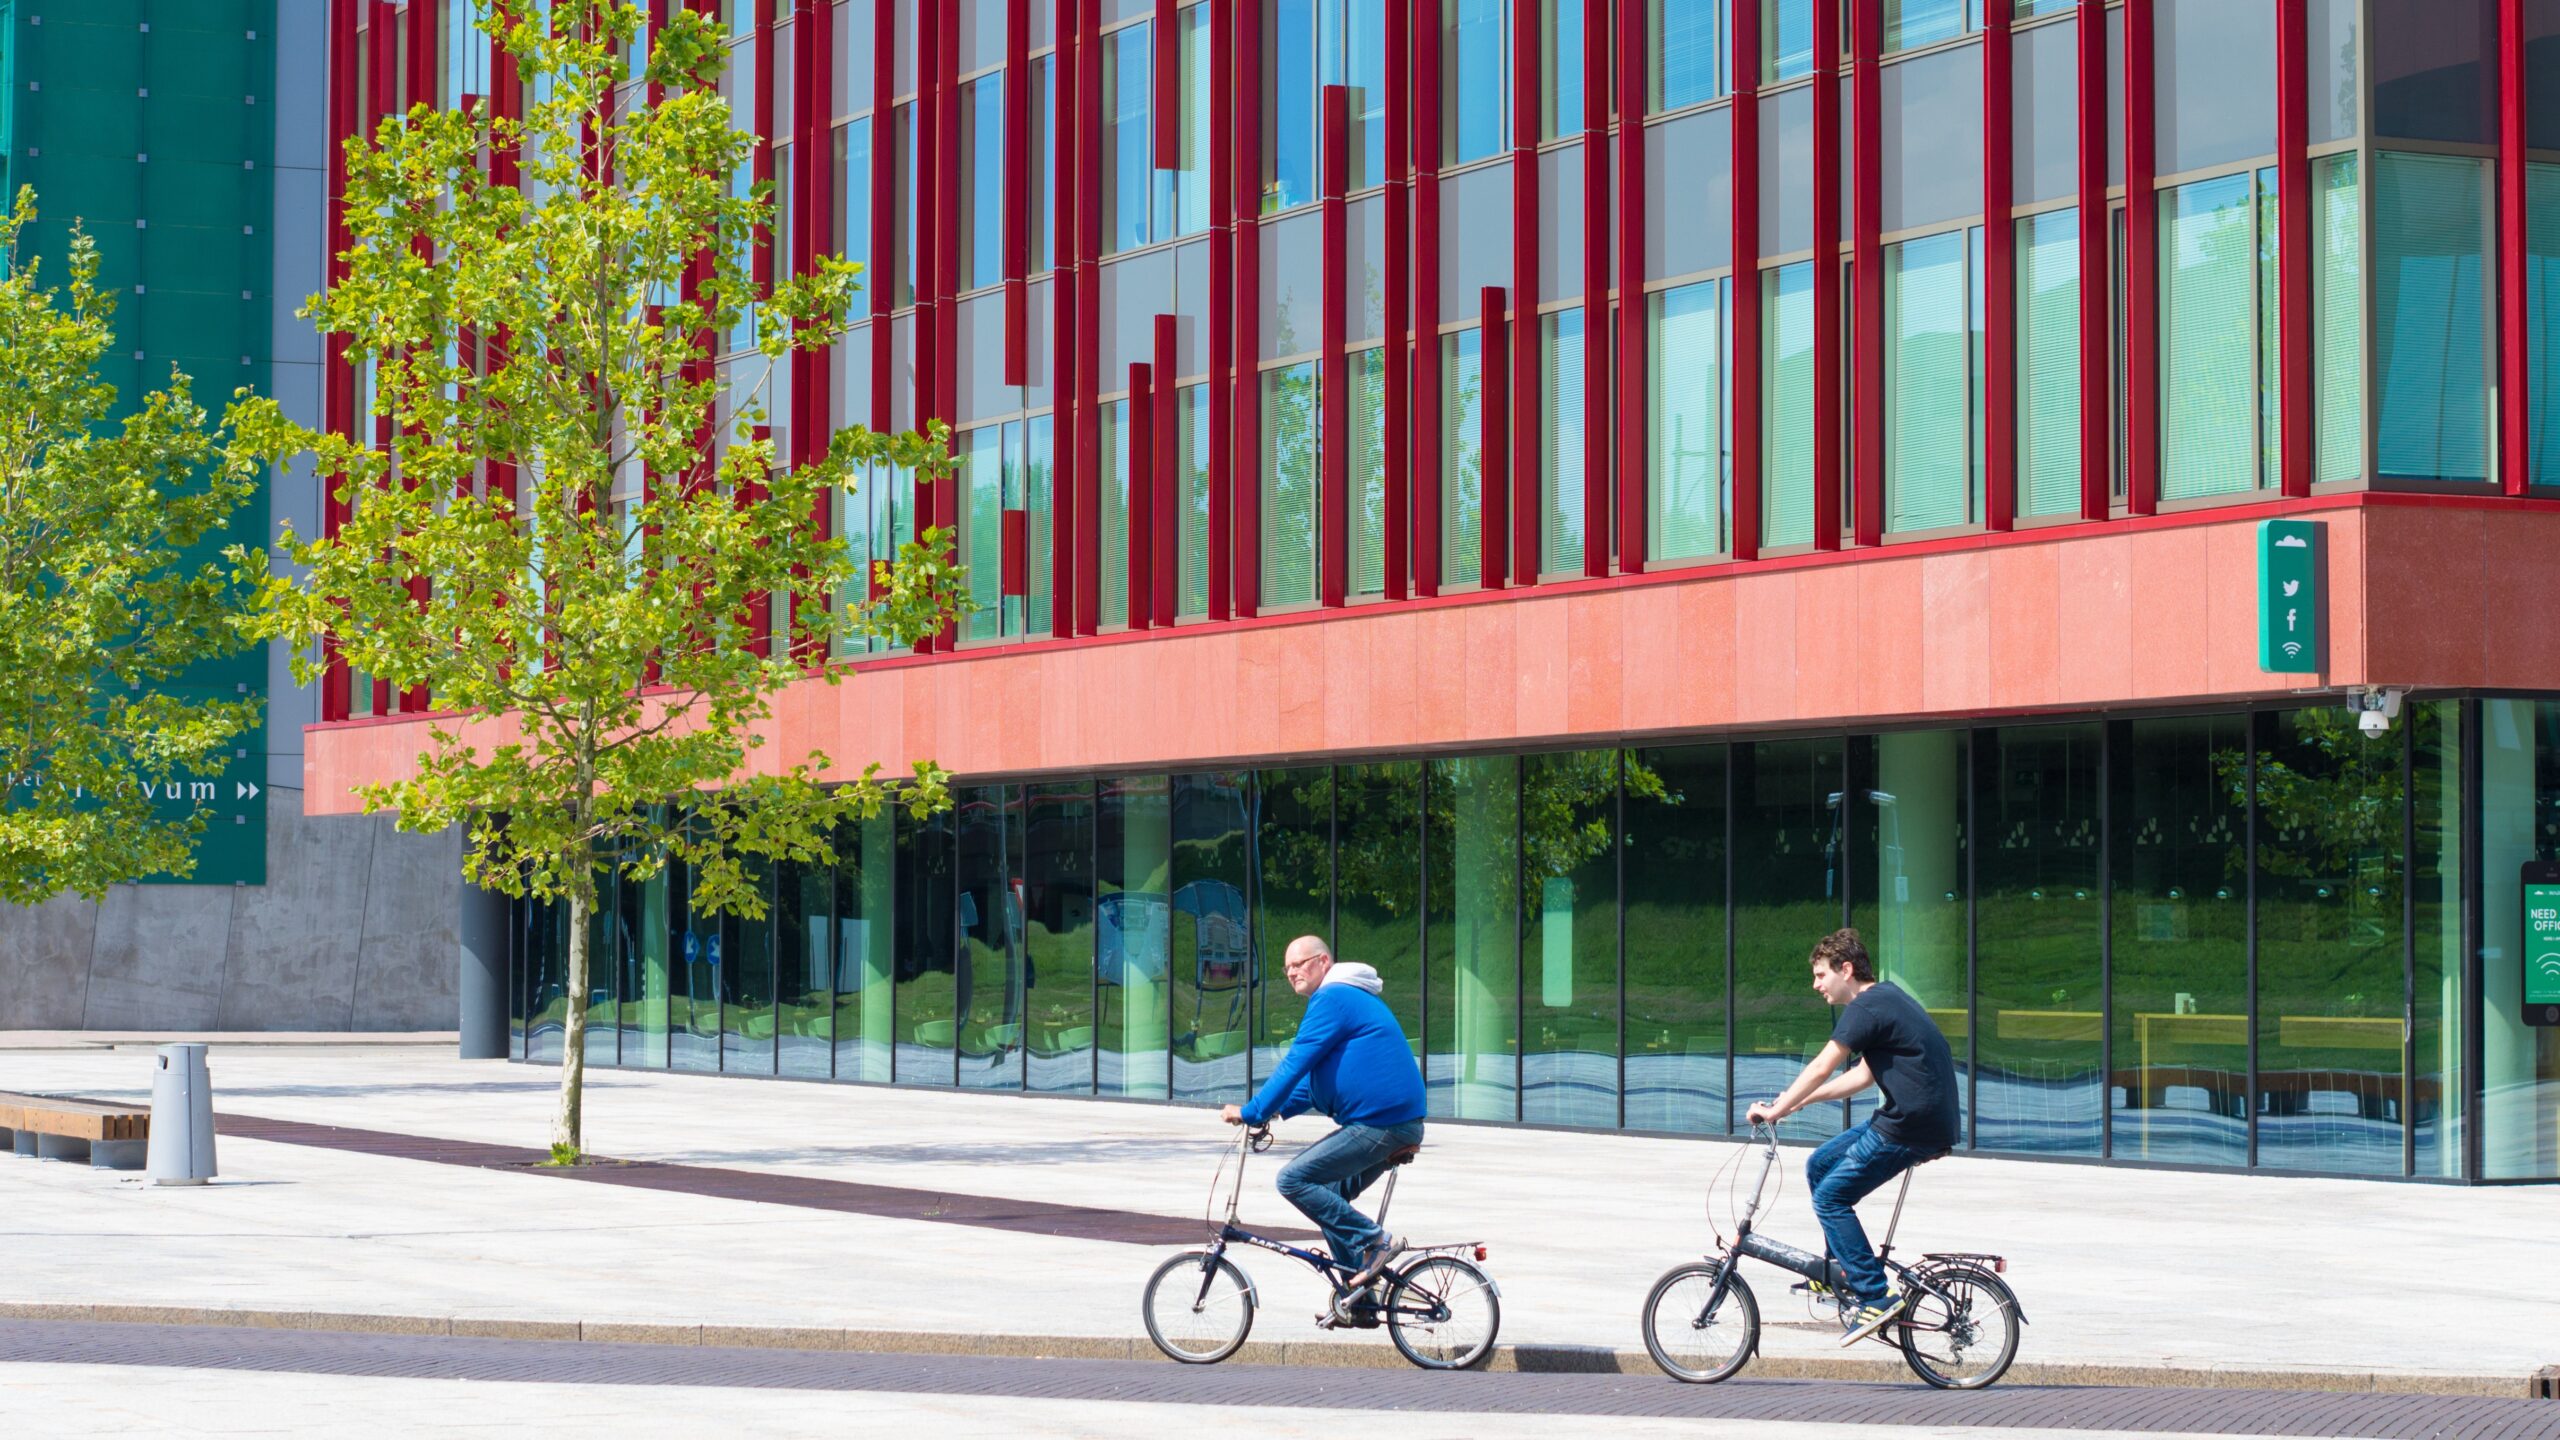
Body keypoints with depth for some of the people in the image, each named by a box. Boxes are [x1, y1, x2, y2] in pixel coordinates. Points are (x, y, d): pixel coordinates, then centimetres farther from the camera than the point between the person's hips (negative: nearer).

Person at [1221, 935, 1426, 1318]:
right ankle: (1360, 1302, 17)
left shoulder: (1333, 999, -10)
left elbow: (1296, 1063, -15)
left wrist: (1253, 1111, -11)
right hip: (1399, 1124, 11)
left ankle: (1373, 1241, -9)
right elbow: (1318, 1077, 28)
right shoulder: (1351, 999, 24)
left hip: (1378, 1125, -11)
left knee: (1294, 1179, -11)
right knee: (1329, 1198, 18)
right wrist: (1279, 1109, 17)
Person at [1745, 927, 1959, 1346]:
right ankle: (1841, 1267, 21)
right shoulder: (1885, 997, 18)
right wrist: (1797, 1102, 19)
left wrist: (1776, 1109, -8)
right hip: (1912, 1118, 10)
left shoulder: (1866, 1008, -13)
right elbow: (1863, 1075, 22)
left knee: (1830, 1198, -6)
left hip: (1912, 1126, -10)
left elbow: (1821, 1069, -16)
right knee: (1820, 1165, 16)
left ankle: (1876, 1297, -7)